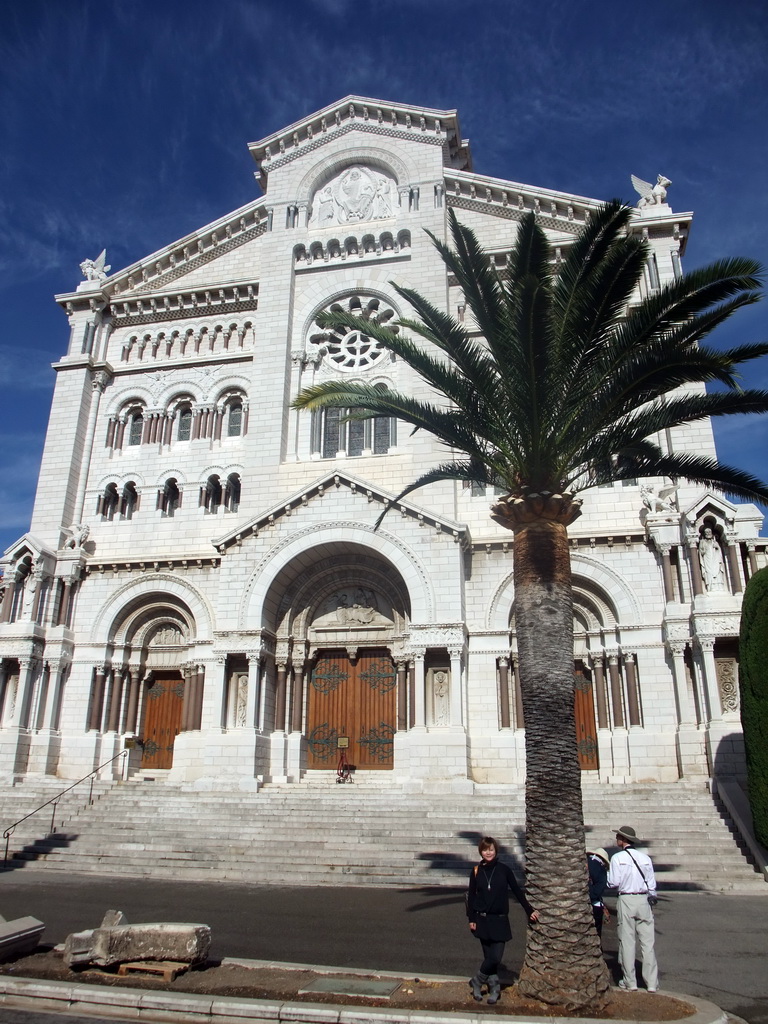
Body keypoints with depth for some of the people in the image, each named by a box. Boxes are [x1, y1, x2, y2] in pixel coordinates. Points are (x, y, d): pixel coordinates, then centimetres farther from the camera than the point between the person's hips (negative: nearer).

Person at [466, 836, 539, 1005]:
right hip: (482, 920, 0)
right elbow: (471, 896, 5)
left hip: (500, 920, 0)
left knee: (496, 957, -6)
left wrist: (529, 910, 1)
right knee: (490, 957, 1)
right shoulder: (476, 871, 0)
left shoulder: (504, 870, -3)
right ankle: (494, 989, 20)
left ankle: (477, 981, 15)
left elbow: (517, 891, 3)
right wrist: (471, 918, 0)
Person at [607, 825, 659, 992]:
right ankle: (652, 983, 11)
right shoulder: (645, 857, 5)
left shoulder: (618, 858, -7)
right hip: (644, 899, 4)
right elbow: (652, 883, 8)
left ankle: (630, 982, 10)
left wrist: (606, 875, 12)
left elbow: (613, 883, -8)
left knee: (627, 942, 5)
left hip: (626, 900, -4)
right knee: (647, 942, 8)